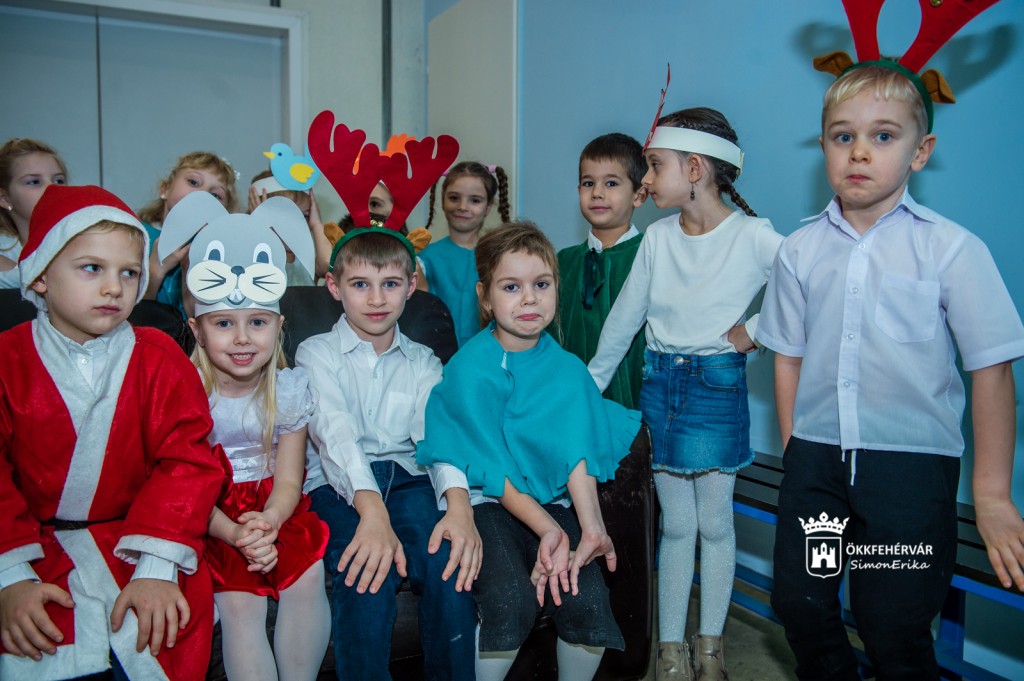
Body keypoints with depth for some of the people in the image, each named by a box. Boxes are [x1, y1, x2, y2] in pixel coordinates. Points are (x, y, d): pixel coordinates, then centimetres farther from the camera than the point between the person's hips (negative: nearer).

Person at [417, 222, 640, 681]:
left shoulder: (566, 367, 3)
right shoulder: (471, 367, -11)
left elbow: (577, 453, -6)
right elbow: (491, 468, -14)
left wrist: (591, 527, -22)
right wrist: (547, 530, -23)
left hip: (549, 501, 4)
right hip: (482, 501, -4)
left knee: (587, 597, -17)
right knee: (511, 601, -28)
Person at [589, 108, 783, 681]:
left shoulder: (754, 237, -11)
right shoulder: (658, 237, 3)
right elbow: (624, 317, 7)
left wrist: (755, 330, -9)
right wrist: (587, 388, 10)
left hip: (717, 382, -3)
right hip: (660, 380, 3)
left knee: (714, 522, 7)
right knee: (676, 524, 10)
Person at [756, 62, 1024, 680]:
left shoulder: (952, 249, -8)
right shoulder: (801, 251, 2)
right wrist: (794, 450, 7)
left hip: (914, 463, -3)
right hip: (816, 459, 4)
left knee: (895, 628, 4)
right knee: (799, 603, 12)